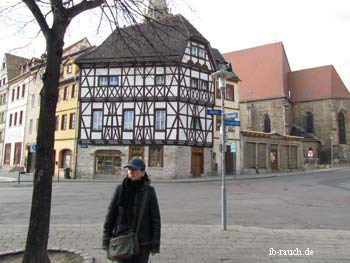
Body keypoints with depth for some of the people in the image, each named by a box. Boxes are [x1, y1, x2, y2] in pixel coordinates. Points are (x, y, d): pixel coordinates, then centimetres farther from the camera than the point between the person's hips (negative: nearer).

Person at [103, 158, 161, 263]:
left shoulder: (149, 191, -7)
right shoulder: (120, 189, -4)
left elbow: (155, 218, -5)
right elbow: (110, 215, -1)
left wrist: (155, 243, -6)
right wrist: (106, 240, -2)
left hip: (142, 241, 0)